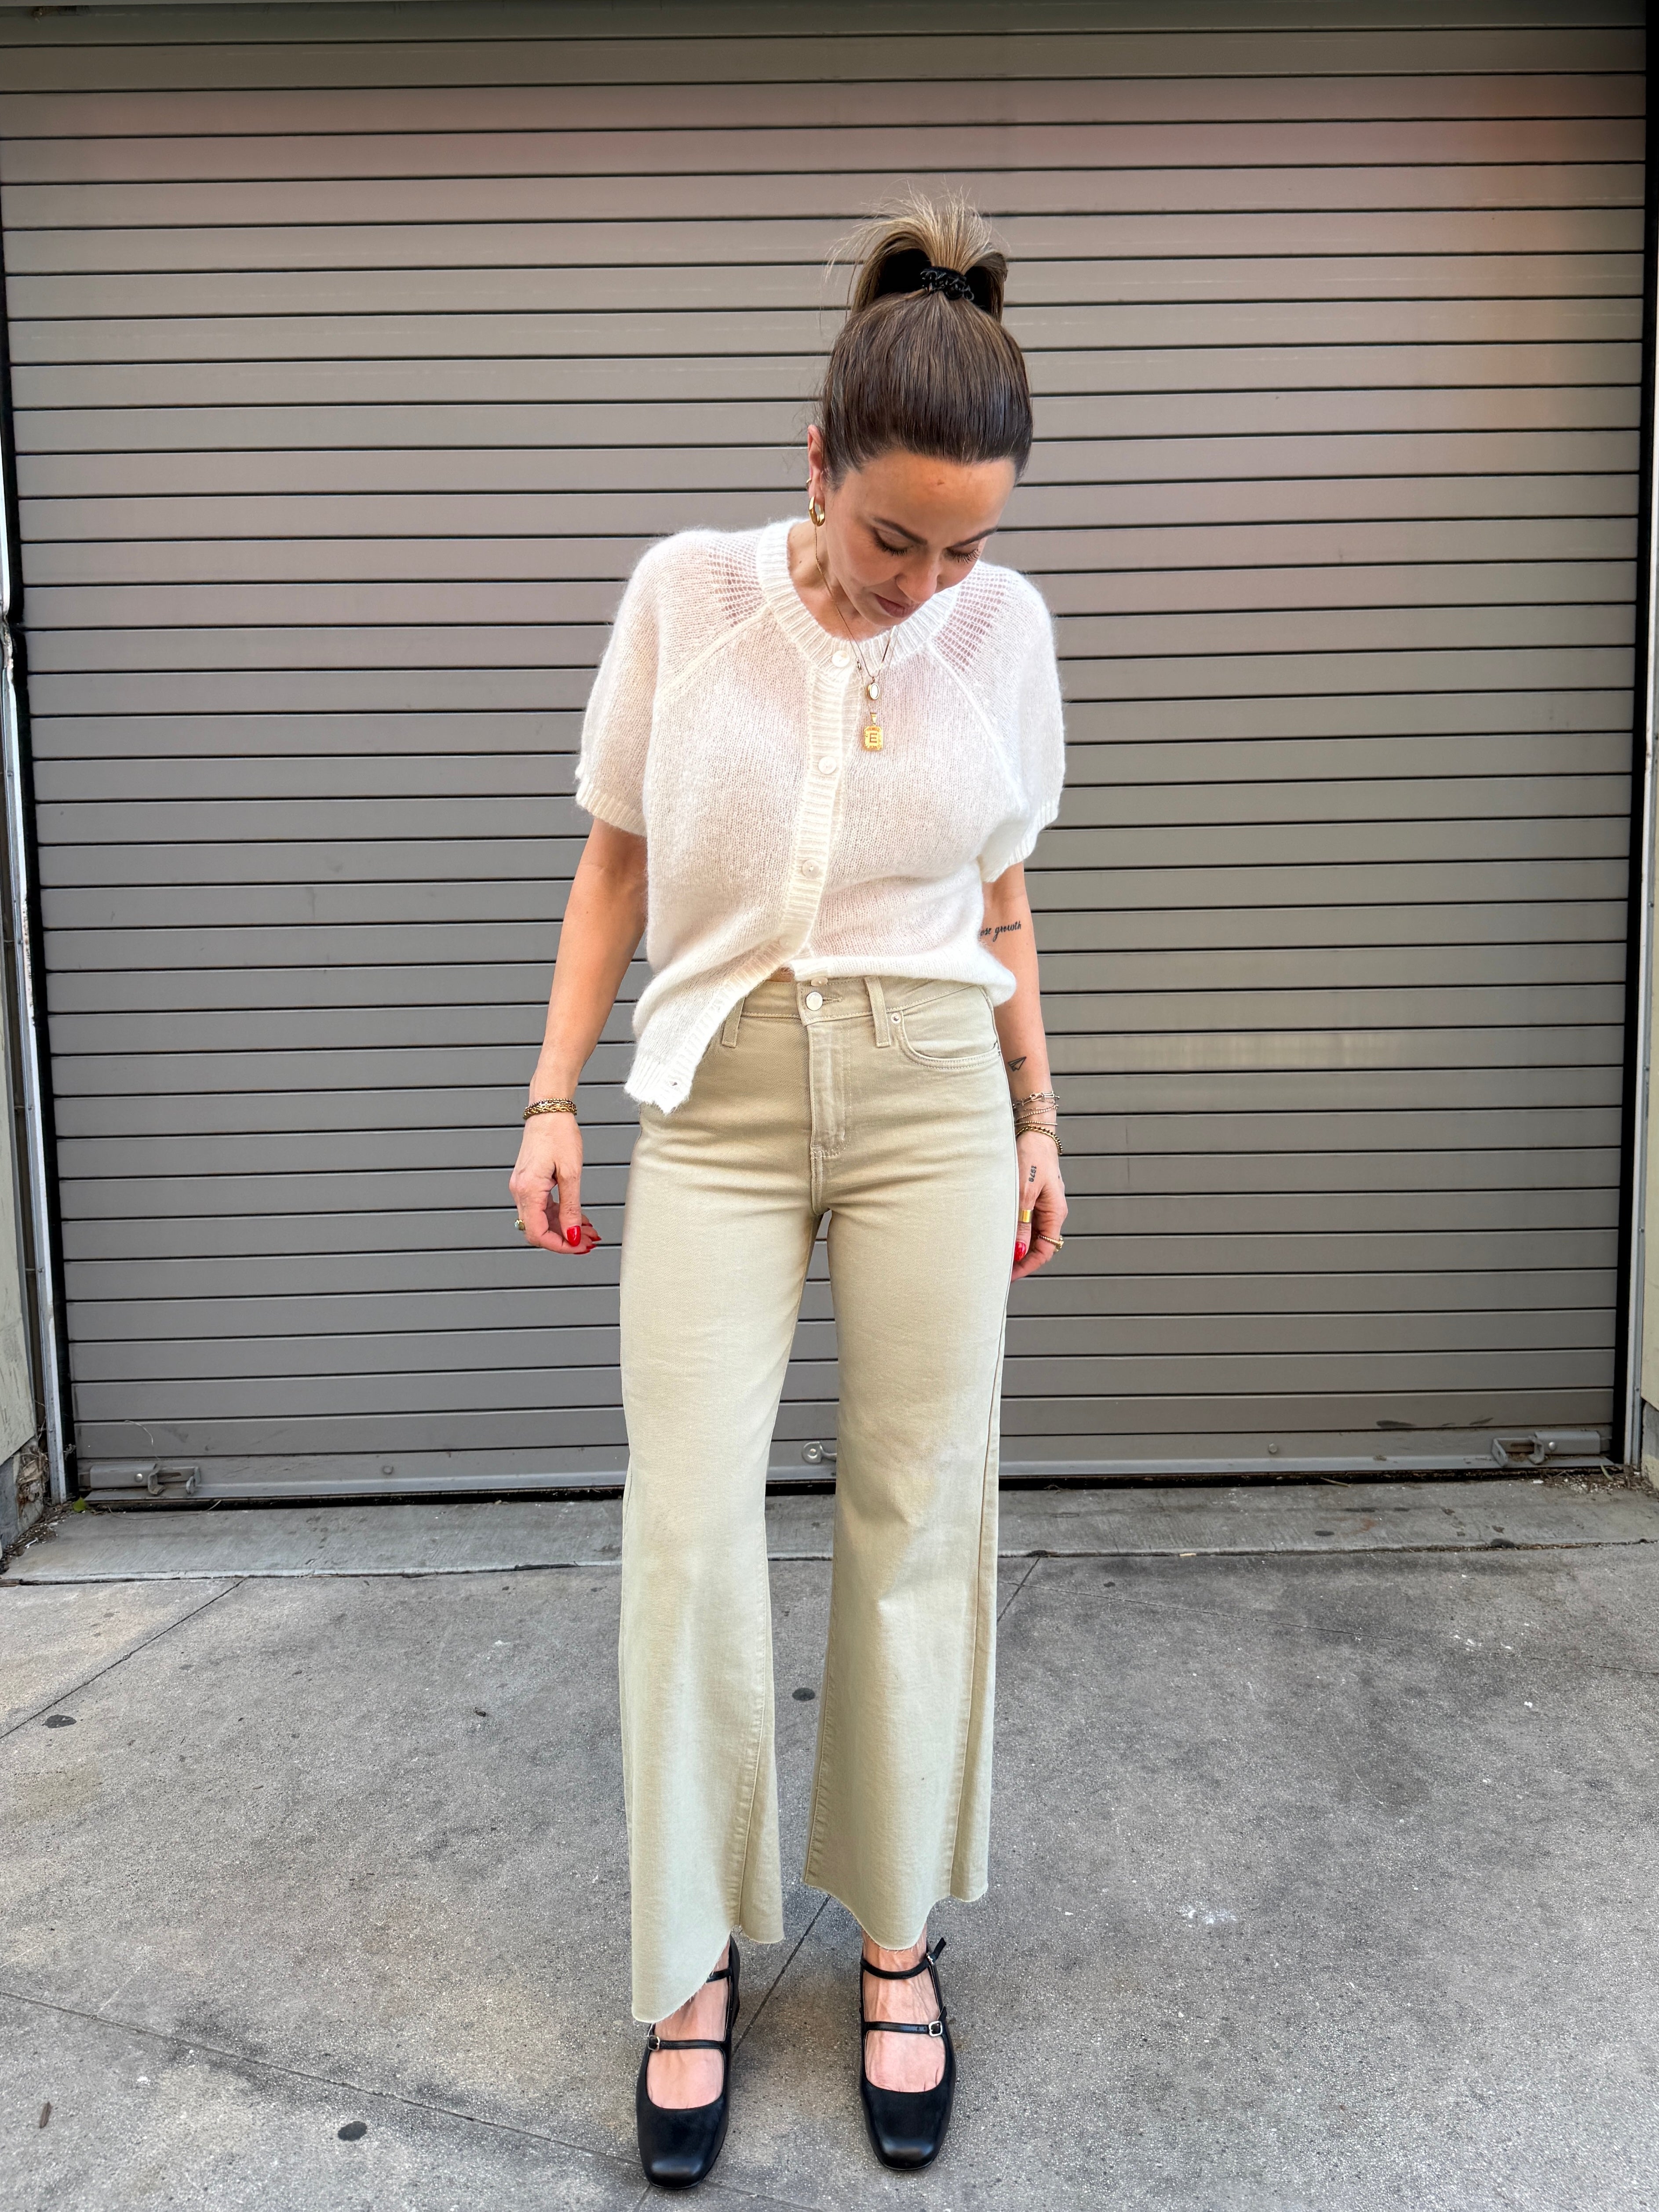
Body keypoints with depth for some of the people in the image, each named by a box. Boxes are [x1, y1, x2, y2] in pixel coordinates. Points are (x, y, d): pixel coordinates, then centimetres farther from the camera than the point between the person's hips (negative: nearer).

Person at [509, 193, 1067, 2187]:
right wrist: (554, 1094, 1)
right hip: (716, 1103, 0)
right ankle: (695, 1961, 18)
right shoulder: (685, 595, -1)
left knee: (919, 1519, 5)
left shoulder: (1004, 626, 2)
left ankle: (897, 1938, 24)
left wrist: (1036, 1120, 12)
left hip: (931, 1099, 1)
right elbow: (615, 862, 5)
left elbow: (1000, 900, 11)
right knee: (687, 1529, -2)